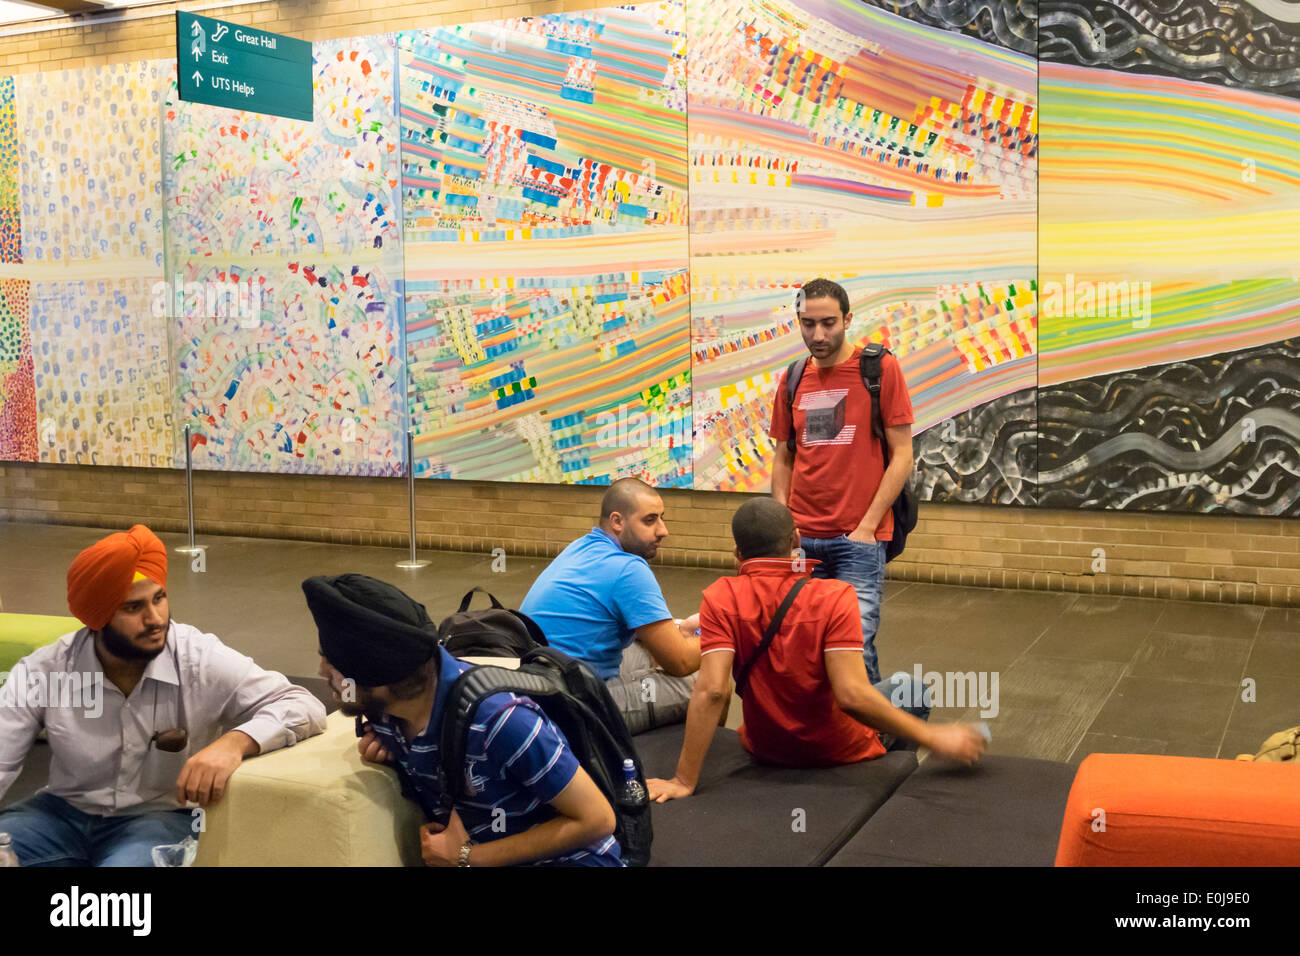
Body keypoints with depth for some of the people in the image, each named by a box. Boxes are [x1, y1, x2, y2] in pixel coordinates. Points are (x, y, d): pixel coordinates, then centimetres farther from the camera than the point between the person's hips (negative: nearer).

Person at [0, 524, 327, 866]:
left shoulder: (203, 660, -15)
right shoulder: (41, 672, -8)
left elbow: (304, 707, -19)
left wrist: (235, 742, -39)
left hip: (161, 816, -2)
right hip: (64, 811, 3)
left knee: (127, 862, -34)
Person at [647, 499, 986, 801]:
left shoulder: (720, 600, -17)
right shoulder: (834, 597, -25)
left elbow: (712, 691, -25)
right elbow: (852, 695, -31)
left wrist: (684, 781, -23)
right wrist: (933, 737, -22)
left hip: (766, 751, 4)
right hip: (840, 752, -3)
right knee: (907, 688, 26)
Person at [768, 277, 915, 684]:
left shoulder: (881, 369, -2)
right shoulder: (793, 380, 11)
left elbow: (901, 457, -4)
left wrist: (867, 527, -9)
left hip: (859, 539, -4)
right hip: (801, 539, 4)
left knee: (855, 645, -9)